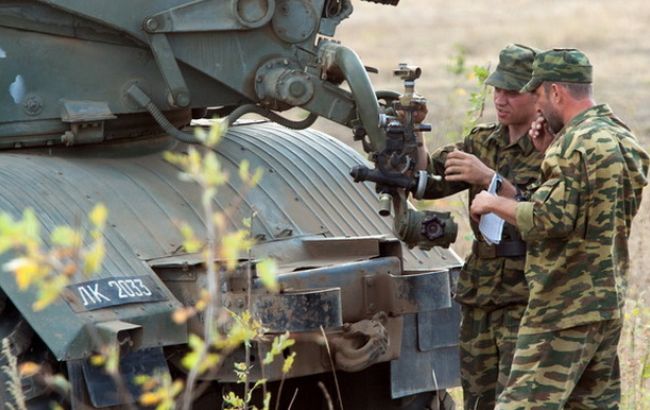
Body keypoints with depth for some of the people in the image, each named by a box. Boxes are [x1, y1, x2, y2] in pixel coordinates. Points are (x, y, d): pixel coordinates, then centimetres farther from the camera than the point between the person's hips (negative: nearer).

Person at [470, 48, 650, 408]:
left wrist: (493, 203, -9)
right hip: (609, 301, 10)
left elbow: (550, 219, -23)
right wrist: (548, 153, 16)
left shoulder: (576, 144, -16)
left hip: (566, 309, -10)